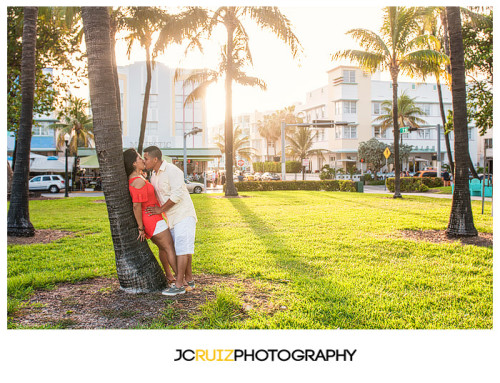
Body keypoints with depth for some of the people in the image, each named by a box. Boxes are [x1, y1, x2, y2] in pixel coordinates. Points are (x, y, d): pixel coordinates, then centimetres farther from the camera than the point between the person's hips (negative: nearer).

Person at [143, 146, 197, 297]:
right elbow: (155, 197, 25)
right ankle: (189, 280, 19)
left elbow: (177, 195, -23)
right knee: (182, 249, 11)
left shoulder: (172, 171, -16)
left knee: (182, 248, -10)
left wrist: (160, 210, -15)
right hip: (173, 218, 9)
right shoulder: (154, 176, 13)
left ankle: (179, 285, -9)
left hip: (184, 215, -9)